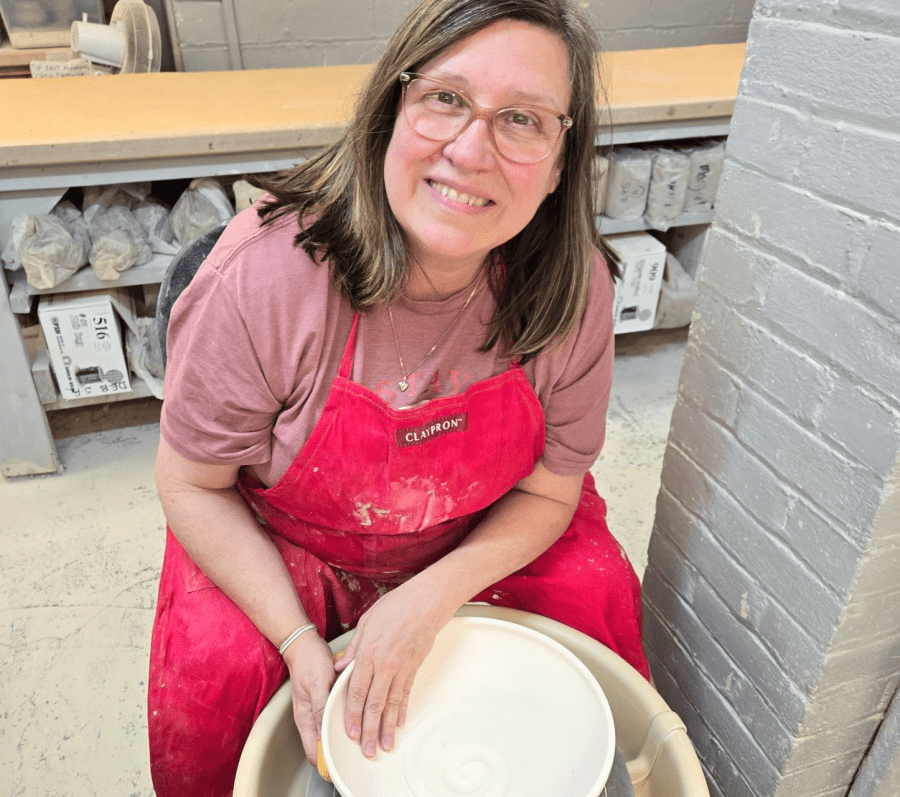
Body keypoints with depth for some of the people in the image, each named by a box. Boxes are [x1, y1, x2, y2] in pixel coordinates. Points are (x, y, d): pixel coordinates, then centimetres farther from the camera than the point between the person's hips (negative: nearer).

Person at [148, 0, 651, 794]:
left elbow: (550, 490, -11)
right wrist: (300, 641, -22)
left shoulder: (574, 287, -22)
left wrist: (432, 599, -25)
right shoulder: (263, 273, -31)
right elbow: (193, 485, -16)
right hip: (269, 546, -1)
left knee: (599, 594, -10)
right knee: (217, 671, -21)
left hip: (485, 543, 3)